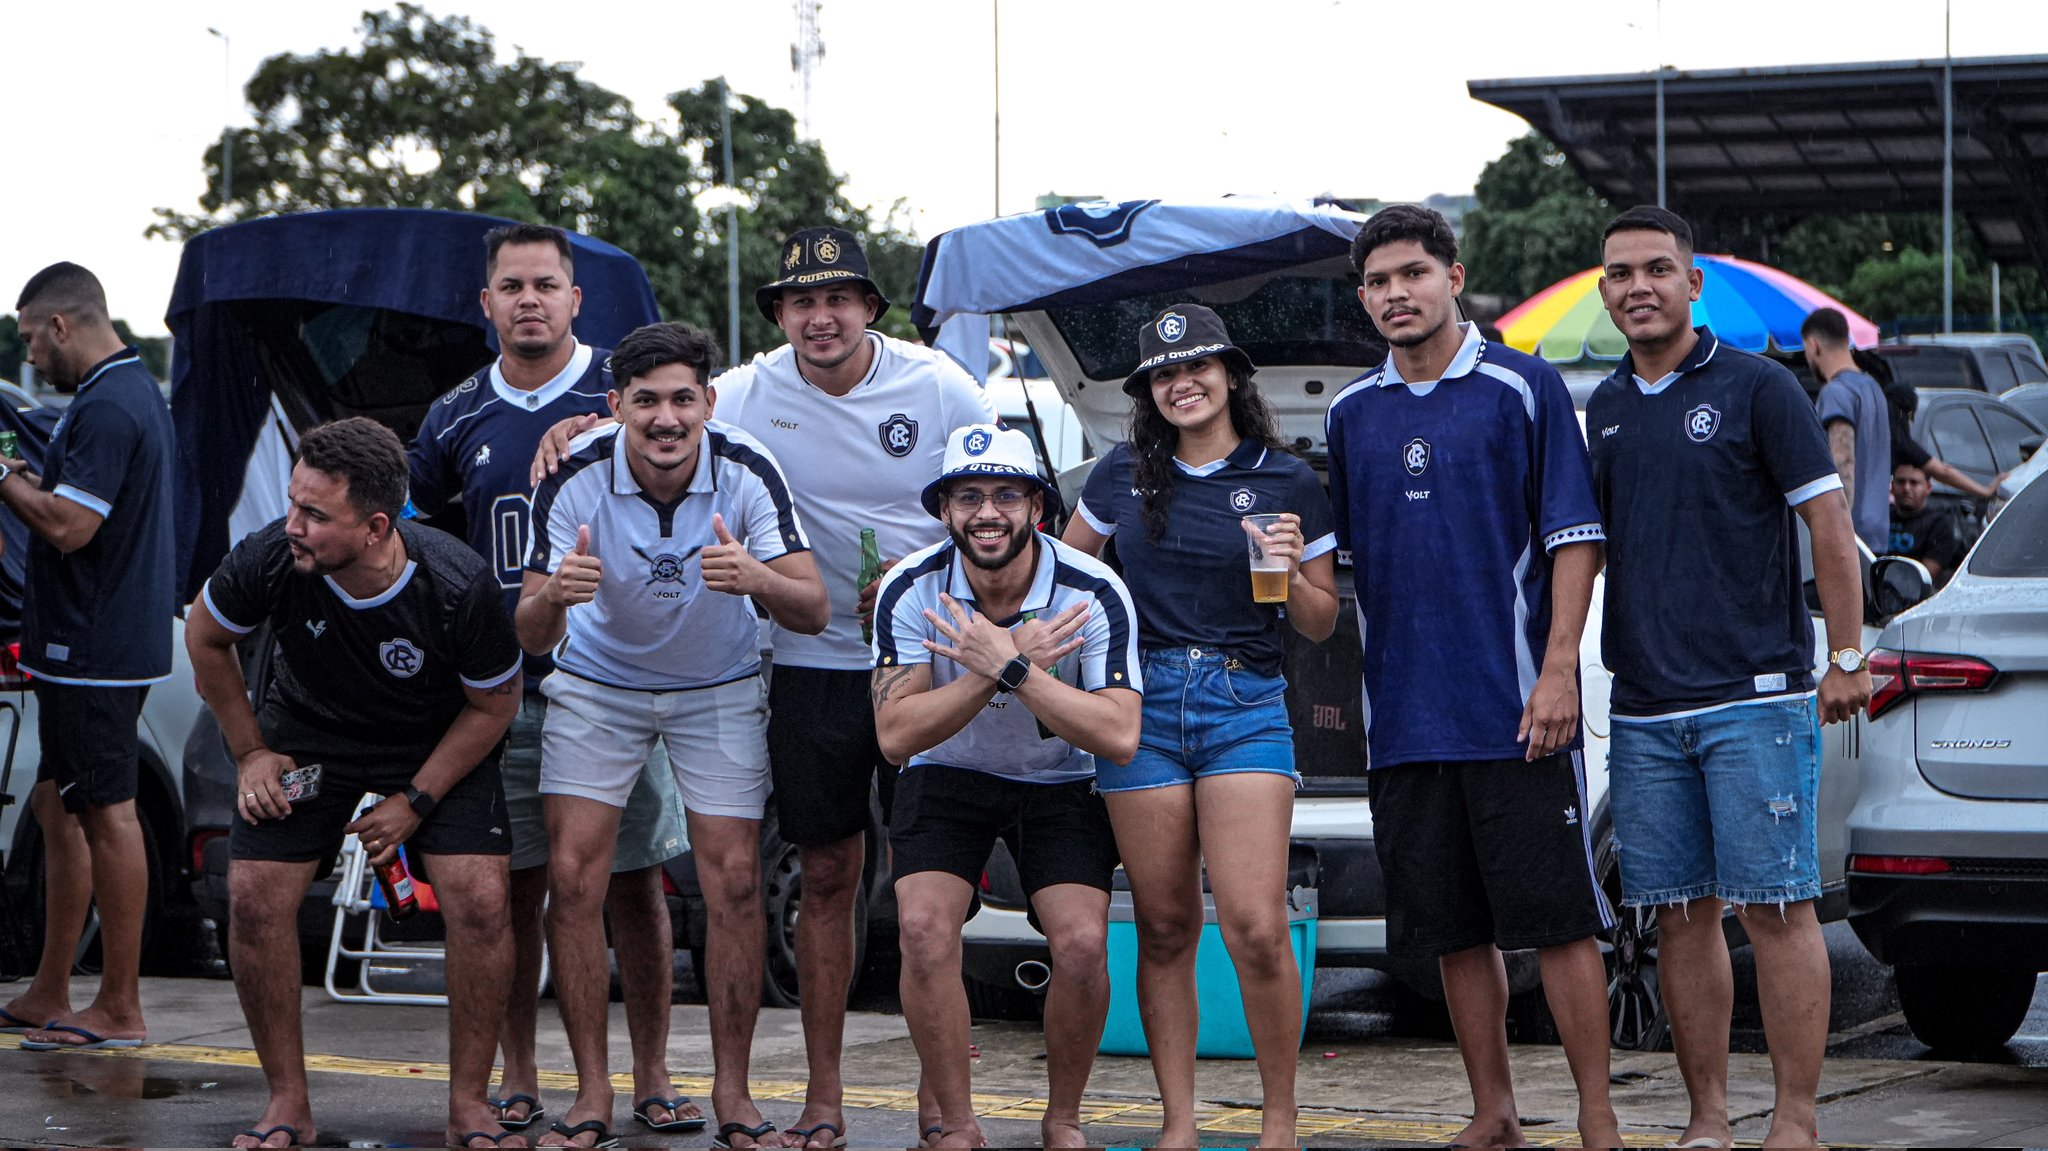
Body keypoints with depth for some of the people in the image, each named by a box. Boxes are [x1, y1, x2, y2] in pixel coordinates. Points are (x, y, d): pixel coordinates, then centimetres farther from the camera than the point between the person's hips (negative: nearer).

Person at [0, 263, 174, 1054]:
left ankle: (120, 1010, -1)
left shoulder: (105, 409, -18)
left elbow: (67, 525, -24)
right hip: (101, 644, 11)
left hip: (93, 653, -11)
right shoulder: (136, 392, 15)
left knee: (106, 816, -6)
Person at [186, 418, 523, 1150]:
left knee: (479, 901, -17)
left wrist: (415, 800, -16)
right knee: (254, 898, -12)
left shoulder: (459, 586, -32)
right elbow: (206, 635, -5)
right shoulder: (269, 561, -29)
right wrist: (249, 752, -3)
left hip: (438, 744, -1)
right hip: (306, 731, 1)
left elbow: (495, 703, -13)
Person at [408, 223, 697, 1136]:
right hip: (504, 690, 2)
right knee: (514, 888, 4)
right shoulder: (461, 416, 9)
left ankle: (652, 1078, 9)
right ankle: (517, 1082, 13)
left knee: (635, 885, 1)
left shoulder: (622, 393, -1)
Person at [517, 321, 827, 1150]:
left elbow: (813, 610, -25)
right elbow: (532, 637, -22)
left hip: (718, 689, 0)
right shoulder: (575, 478, -24)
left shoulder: (747, 472, -24)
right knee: (572, 878, -9)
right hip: (597, 684, 0)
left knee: (734, 884, -7)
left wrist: (758, 579, -47)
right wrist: (553, 597, -46)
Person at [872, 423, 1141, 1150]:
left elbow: (1120, 738, -28)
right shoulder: (911, 591, -17)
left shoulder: (1093, 593, -21)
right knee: (924, 929, -23)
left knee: (1082, 945, -20)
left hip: (1060, 783, 0)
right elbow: (895, 734, -22)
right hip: (947, 776, 1)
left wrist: (1011, 668, -37)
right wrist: (1009, 664, -32)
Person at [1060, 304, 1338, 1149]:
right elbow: (1063, 567, 26)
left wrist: (1291, 574, -9)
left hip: (1246, 704, -2)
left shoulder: (1288, 483, 5)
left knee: (1255, 926, -12)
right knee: (1163, 929, 2)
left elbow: (1321, 625, 9)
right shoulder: (1123, 475, 10)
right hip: (1142, 702, 2)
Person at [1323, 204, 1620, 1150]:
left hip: (1515, 708, -4)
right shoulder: (1350, 413, 12)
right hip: (1405, 711, 4)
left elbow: (1573, 536, -4)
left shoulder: (1523, 387, -1)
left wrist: (1557, 671, -11)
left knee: (1557, 916, -4)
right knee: (1454, 928, 8)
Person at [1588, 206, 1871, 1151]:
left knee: (1776, 911, -5)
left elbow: (1829, 525, -3)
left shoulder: (1757, 388, -2)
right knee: (1682, 918, 6)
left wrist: (1847, 658, -7)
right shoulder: (1604, 408, 14)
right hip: (1644, 710, 5)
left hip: (1754, 699, -5)